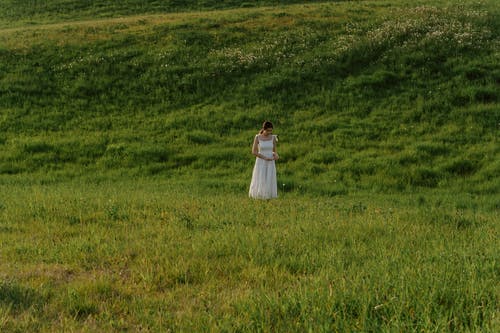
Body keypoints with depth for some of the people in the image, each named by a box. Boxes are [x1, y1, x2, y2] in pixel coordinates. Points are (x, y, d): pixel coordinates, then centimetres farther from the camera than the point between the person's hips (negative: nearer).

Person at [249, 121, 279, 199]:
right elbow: (253, 152, -7)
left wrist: (276, 156, -15)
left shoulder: (273, 138, 2)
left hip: (270, 164, 2)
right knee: (259, 183, -5)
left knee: (269, 183, -2)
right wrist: (264, 158, -17)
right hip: (260, 163, -2)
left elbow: (274, 151, 9)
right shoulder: (257, 137, -5)